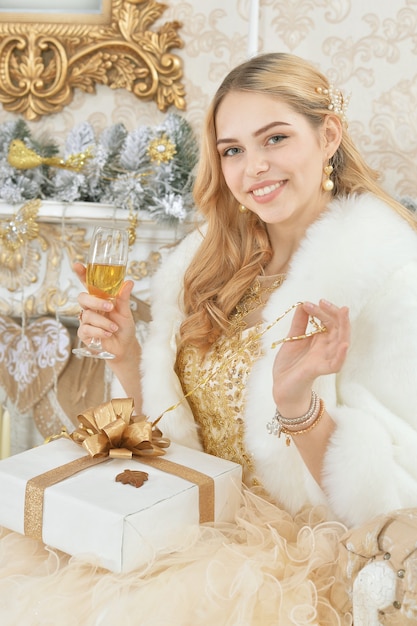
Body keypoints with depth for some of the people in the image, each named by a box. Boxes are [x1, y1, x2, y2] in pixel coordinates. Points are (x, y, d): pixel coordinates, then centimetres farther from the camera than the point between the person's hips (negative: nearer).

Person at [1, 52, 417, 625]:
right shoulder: (212, 259, 4)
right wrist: (125, 353, -7)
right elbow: (173, 426, 10)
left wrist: (300, 403, -31)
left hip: (299, 552, -4)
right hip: (197, 528, 5)